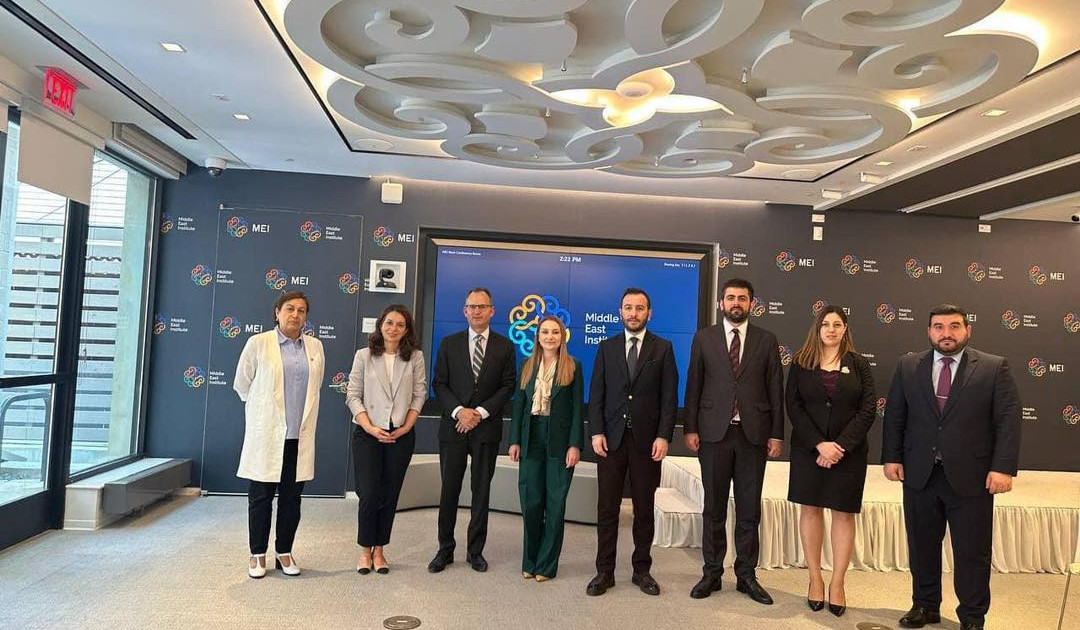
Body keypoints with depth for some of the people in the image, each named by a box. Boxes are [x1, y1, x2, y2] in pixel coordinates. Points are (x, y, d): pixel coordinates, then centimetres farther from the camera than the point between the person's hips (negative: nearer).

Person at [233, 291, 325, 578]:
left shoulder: (315, 347, 6)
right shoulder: (258, 343, -3)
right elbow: (242, 384, 7)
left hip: (300, 436, 3)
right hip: (266, 434, -3)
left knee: (292, 498, 10)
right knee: (261, 496, 6)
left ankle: (284, 552, 24)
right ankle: (258, 554, 21)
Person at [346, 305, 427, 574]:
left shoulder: (415, 357, 3)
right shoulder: (364, 355, 1)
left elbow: (419, 394, 2)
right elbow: (353, 395, -1)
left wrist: (406, 427, -7)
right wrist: (370, 427, -11)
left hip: (401, 434, 1)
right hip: (368, 433, -1)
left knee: (390, 494, 7)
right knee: (369, 493, -3)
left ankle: (379, 550, 20)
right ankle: (365, 550, 14)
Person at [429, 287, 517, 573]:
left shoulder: (505, 346, 4)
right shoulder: (449, 343, 6)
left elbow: (508, 386, 0)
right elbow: (439, 384, 3)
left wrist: (481, 412, -11)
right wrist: (459, 410, -12)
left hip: (487, 429, 0)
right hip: (453, 427, 1)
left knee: (481, 491, 7)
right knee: (449, 490, 6)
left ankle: (475, 550, 19)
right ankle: (445, 549, 19)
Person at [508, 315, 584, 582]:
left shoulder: (573, 367, 0)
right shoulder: (528, 366, 9)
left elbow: (578, 407, -3)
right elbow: (519, 404, 9)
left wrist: (575, 445, -10)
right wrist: (514, 440, 3)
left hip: (559, 440, -3)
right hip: (531, 438, 3)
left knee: (555, 504, 3)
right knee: (530, 502, 6)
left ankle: (547, 565, 15)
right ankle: (530, 561, 21)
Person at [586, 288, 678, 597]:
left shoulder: (663, 348, 3)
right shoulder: (606, 347, 7)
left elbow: (669, 396, -1)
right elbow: (596, 393, 5)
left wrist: (663, 436, -9)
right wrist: (596, 432, -5)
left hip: (647, 440, -1)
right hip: (611, 439, 1)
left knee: (644, 509, 9)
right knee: (607, 508, 5)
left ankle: (642, 569, 22)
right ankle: (605, 571, 15)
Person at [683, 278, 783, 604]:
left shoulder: (766, 340, 6)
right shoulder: (704, 338, 5)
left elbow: (775, 390, 4)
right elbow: (693, 386, 3)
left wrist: (777, 433, 0)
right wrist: (690, 428, -2)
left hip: (753, 434, 1)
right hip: (714, 432, 0)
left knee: (749, 510, 8)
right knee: (714, 509, 8)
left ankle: (746, 575, 21)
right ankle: (712, 573, 20)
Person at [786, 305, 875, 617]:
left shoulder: (858, 364, 2)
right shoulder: (801, 362, 2)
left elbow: (867, 410, -3)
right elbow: (793, 406, -3)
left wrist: (841, 446, -13)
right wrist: (819, 444, -13)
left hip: (849, 451, 0)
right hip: (808, 449, 0)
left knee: (844, 513, 4)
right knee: (810, 509, 6)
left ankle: (837, 583, 14)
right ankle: (815, 579, 17)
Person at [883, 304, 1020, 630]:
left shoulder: (995, 368, -2)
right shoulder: (908, 366, 4)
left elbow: (1008, 420, -5)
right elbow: (894, 416, 7)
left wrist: (1004, 467, -13)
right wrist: (891, 457, 1)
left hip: (971, 478, -2)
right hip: (919, 476, 2)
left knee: (972, 553, 8)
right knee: (922, 547, 14)